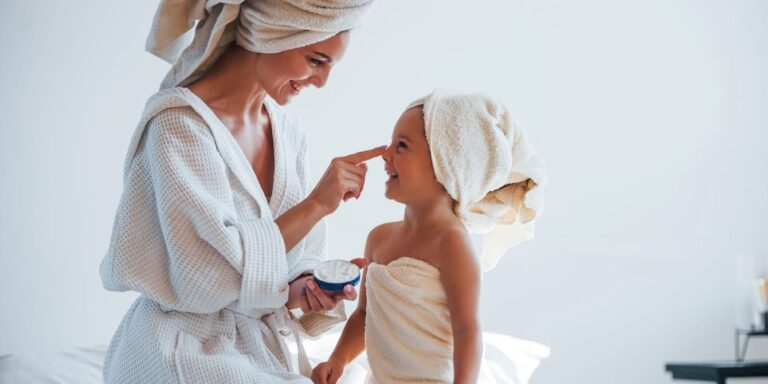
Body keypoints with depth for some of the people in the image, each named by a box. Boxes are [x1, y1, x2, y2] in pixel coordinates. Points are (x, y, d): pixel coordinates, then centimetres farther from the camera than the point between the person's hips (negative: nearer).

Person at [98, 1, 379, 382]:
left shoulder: (287, 131, 4)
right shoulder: (180, 121, -17)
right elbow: (211, 274, -24)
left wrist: (301, 288, -9)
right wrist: (316, 204, -21)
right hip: (189, 352, -7)